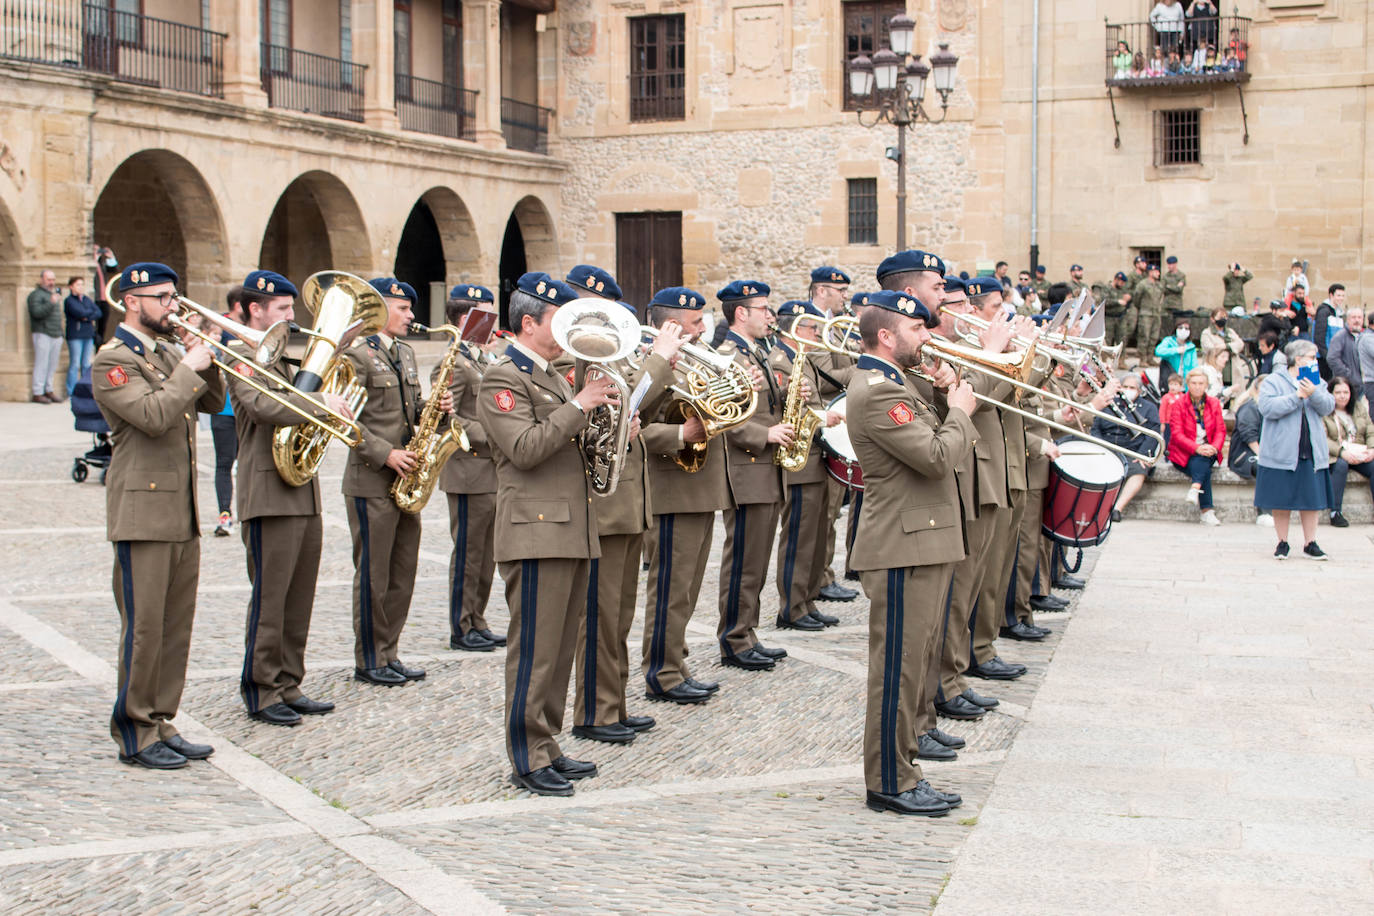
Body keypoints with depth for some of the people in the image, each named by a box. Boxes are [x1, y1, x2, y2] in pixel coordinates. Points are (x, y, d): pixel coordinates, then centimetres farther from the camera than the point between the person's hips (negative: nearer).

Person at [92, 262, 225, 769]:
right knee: (143, 626, -3)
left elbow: (213, 403, 17)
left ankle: (161, 724, 19)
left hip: (182, 513, 8)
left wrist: (206, 362, 2)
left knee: (176, 625, 10)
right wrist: (189, 368, -15)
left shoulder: (168, 354, 17)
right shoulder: (113, 361, -9)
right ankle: (135, 735, 6)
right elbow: (154, 416, -22)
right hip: (142, 512, -8)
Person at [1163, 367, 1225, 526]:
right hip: (1184, 453, -2)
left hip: (1208, 451, 2)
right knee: (1205, 470, -31)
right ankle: (1206, 511, -39)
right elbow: (1177, 434, -8)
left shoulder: (1214, 403, 11)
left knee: (1203, 461, -35)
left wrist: (1214, 447, -17)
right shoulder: (1178, 404, 1)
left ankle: (1195, 489, -53)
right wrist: (1196, 448, -25)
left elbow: (1221, 430, 5)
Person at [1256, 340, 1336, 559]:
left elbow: (1327, 407, 0)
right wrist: (1297, 396, -18)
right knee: (1281, 500, 1)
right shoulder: (1273, 381, -1)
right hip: (1282, 452, -4)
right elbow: (1268, 407, -16)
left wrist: (1313, 393, -17)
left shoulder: (1317, 382, 14)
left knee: (1311, 498, 4)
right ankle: (1282, 542, 13)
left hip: (1312, 452, 4)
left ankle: (1310, 543, 13)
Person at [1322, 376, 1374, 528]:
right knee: (1341, 465, -37)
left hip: (1360, 454, 4)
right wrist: (1342, 452, -25)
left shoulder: (1360, 408, 15)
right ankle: (1335, 512, -32)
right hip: (1335, 455, -4)